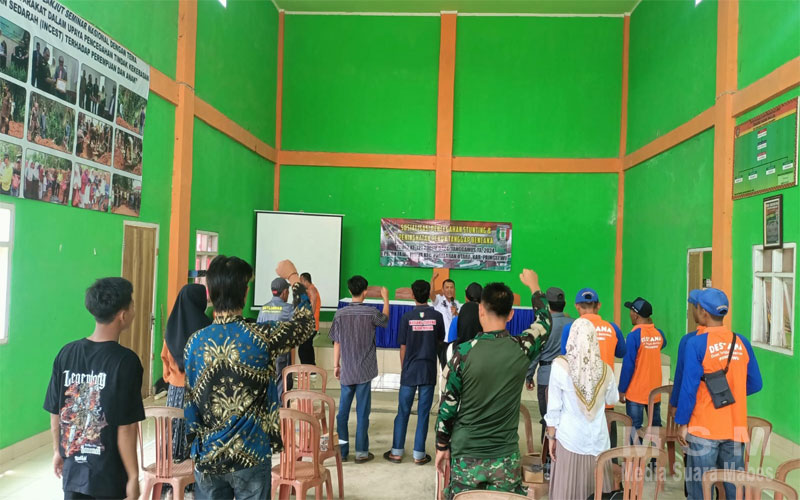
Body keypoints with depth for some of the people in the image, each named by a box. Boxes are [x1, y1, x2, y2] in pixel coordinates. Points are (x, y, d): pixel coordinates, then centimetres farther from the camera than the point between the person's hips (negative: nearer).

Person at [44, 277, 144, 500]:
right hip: (109, 475, -5)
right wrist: (133, 477, -10)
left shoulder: (66, 353, -4)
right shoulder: (125, 361, -20)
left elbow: (55, 413, 5)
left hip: (72, 468, 5)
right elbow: (126, 427, -18)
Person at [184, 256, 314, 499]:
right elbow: (305, 323, 2)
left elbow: (191, 402, 4)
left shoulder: (194, 342, -5)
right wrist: (293, 278, 13)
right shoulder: (261, 337, -15)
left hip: (207, 456, 3)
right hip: (251, 455, -3)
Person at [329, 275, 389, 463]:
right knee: (362, 412, 4)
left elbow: (337, 342, 1)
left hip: (346, 370, 2)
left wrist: (336, 365, 11)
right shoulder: (371, 312, -9)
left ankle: (341, 449, 17)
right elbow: (385, 319, 15)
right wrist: (385, 298, 28)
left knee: (343, 410, 10)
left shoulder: (340, 313, -3)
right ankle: (361, 452, 10)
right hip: (364, 370, -2)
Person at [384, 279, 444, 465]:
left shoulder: (407, 317, -6)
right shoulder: (437, 316, -4)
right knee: (423, 413, 6)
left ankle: (397, 452, 16)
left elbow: (403, 347, -2)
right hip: (429, 371, 1)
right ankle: (419, 454, 11)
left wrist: (403, 369, 10)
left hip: (410, 371, 0)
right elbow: (441, 341, 8)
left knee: (403, 412, 9)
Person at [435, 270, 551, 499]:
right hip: (506, 456, 1)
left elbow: (448, 405, -6)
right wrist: (534, 286, 30)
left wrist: (442, 446, 8)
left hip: (466, 454, -1)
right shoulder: (522, 349, -6)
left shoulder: (464, 352, -12)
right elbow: (545, 323, 16)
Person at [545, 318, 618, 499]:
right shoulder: (605, 369, -4)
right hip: (598, 438, 3)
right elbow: (612, 400, 14)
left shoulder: (560, 365, -13)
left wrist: (551, 437, 1)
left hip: (570, 437, -3)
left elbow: (554, 407, -9)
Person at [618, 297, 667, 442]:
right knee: (656, 426, 14)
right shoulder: (659, 333, 0)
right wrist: (651, 326, 14)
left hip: (635, 392, -5)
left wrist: (622, 390, -8)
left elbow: (628, 365, -17)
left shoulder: (634, 335, -17)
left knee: (635, 429, 3)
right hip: (654, 391, 5)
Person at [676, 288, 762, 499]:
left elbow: (689, 387, -14)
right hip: (735, 428, 5)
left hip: (704, 429, -4)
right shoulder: (742, 342, 1)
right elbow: (754, 385, 7)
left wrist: (682, 423, -6)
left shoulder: (696, 343, -14)